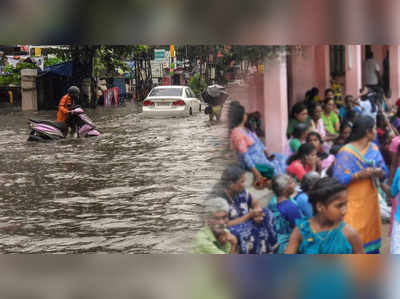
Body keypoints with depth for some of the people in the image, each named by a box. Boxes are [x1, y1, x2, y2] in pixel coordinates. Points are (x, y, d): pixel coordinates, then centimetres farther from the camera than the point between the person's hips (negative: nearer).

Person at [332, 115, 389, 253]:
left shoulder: (374, 148, 7)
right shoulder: (346, 152, -12)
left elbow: (385, 172, 7)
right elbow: (338, 178, -17)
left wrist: (379, 172, -16)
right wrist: (360, 174, -26)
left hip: (371, 200, 6)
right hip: (353, 202, -6)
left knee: (372, 233, 11)